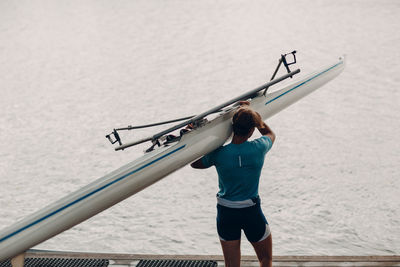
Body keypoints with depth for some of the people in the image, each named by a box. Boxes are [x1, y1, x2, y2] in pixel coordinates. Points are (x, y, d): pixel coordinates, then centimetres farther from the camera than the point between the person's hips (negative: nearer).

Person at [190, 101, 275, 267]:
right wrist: (251, 111, 14)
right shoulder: (258, 148, -14)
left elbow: (194, 164, 7)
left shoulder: (218, 154, -15)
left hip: (226, 214, 1)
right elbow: (269, 133, 11)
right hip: (252, 212, -1)